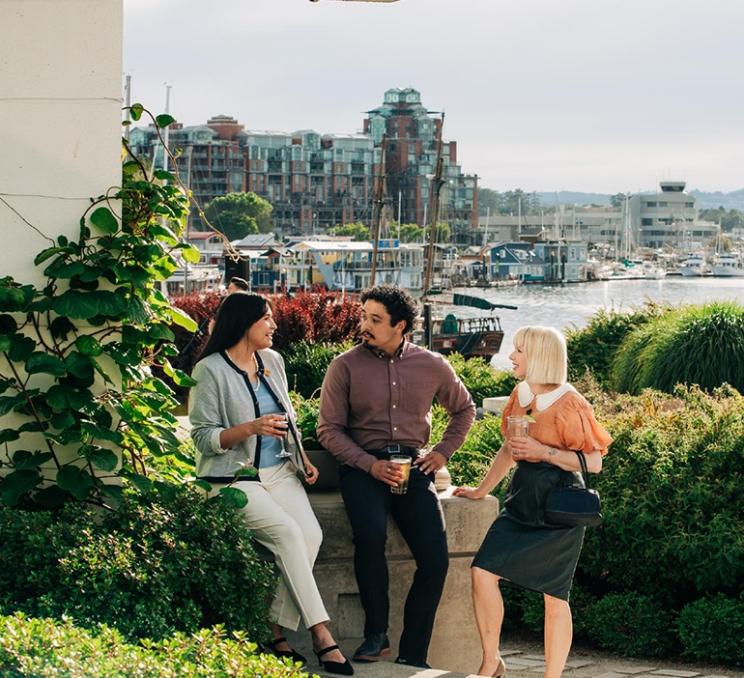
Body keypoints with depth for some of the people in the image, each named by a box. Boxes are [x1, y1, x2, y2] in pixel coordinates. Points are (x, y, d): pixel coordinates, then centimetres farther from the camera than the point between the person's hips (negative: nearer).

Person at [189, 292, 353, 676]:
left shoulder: (272, 361, 13)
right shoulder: (211, 370, -7)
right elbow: (203, 437, -9)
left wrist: (302, 459, 10)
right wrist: (251, 428, -22)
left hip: (279, 471, 6)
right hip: (233, 478, -6)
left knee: (310, 532, -23)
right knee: (287, 531, -29)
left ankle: (278, 631, -16)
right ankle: (320, 634, -26)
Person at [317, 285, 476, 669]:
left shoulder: (431, 366, 8)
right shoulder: (345, 366, 1)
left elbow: (464, 410, 25)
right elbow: (329, 428, 0)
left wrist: (443, 452, 10)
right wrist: (370, 465, -13)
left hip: (413, 467, 3)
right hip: (362, 467, -2)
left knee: (435, 558, -16)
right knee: (371, 534, -33)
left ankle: (412, 657, -5)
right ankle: (376, 634, -18)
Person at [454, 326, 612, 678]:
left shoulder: (568, 403, -14)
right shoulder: (521, 395, 8)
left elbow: (594, 461, -14)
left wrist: (543, 451, -22)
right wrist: (481, 490, 26)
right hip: (522, 500, 7)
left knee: (555, 596, 1)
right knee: (483, 571, -8)